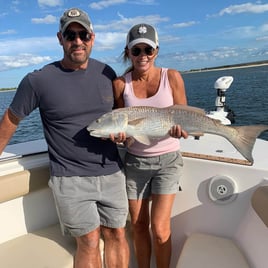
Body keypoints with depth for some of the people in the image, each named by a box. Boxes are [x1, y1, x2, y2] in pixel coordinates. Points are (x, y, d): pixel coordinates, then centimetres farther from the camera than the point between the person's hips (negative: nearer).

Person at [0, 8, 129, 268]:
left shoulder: (106, 73, 3)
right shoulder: (38, 80, -8)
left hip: (111, 172, 4)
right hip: (70, 178, -3)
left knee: (116, 235, 12)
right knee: (89, 242, 0)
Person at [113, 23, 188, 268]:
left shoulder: (172, 77, -7)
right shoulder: (120, 84, -5)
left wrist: (180, 128, -24)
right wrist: (119, 133, -20)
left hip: (167, 160, -1)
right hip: (135, 161, 2)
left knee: (159, 228, -1)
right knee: (138, 225, 13)